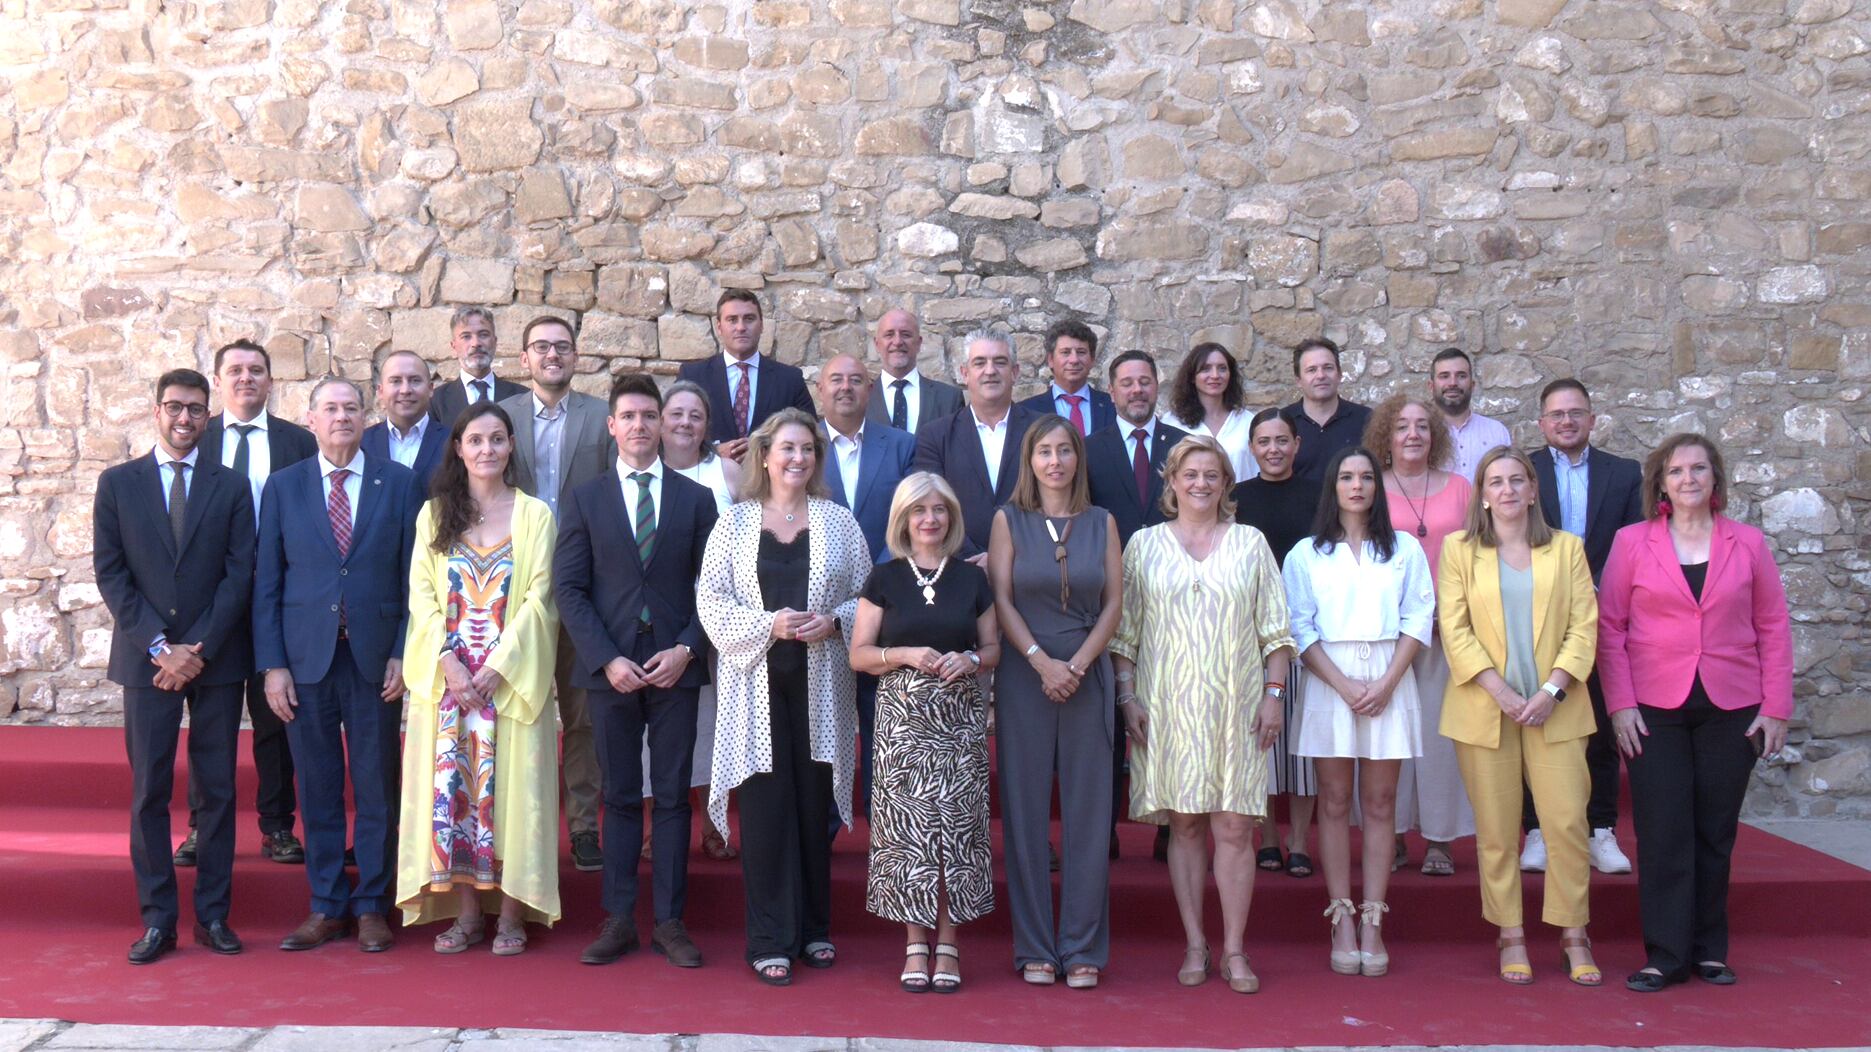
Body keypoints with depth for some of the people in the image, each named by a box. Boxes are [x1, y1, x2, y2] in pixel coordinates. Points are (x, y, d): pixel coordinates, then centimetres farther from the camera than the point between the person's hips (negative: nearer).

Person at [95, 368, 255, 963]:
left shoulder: (231, 488, 7)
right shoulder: (117, 483, 7)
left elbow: (240, 574, 0)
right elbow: (109, 572, 1)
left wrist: (199, 648, -10)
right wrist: (157, 646, -9)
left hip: (217, 660, 0)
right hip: (145, 659, 0)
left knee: (217, 789, 4)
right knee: (149, 792, 1)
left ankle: (213, 914, 11)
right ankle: (157, 919, 9)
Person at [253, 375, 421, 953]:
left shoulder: (398, 483, 4)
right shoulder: (283, 486, 6)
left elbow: (412, 575, 3)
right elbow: (266, 581, 5)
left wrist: (403, 654, -5)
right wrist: (272, 664, -2)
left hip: (375, 656, -1)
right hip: (306, 655, 1)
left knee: (376, 785, 5)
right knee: (317, 787, 7)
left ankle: (372, 906, 16)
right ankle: (327, 907, 19)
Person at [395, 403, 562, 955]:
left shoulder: (535, 515, 3)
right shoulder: (434, 514, 9)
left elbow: (538, 596, -4)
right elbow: (421, 594, 3)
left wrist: (497, 667, -13)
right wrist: (449, 661, -11)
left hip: (511, 676, -2)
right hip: (446, 675, 2)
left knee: (510, 786, -1)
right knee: (451, 786, 1)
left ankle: (511, 914, 8)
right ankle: (466, 912, 11)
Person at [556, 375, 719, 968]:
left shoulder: (696, 499, 7)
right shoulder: (585, 500, 6)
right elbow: (569, 589, 1)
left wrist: (686, 649, -9)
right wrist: (607, 659, -9)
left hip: (675, 667, 0)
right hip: (610, 668, 0)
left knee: (673, 796, 4)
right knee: (619, 797, 7)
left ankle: (669, 921, 11)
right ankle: (619, 920, 14)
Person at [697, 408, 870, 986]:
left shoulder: (838, 521, 9)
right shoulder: (735, 522, 6)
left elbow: (867, 595, 8)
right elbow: (710, 598, 1)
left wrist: (833, 621, -11)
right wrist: (767, 624, -13)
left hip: (820, 683, 1)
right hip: (758, 683, -1)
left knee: (814, 802, 6)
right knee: (765, 806, -2)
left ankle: (813, 929, 21)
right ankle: (771, 941, 6)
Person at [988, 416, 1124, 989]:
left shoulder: (1102, 523, 8)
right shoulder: (1009, 520, 5)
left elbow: (1113, 603, 3)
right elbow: (1001, 599, -2)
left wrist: (1077, 664, -9)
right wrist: (1043, 662, -12)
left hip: (1088, 677, 1)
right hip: (1024, 677, -1)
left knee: (1087, 809, 2)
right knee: (1025, 809, 2)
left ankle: (1083, 948, 11)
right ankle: (1034, 948, 11)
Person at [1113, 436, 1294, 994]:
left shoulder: (1250, 543, 9)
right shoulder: (1144, 546, 8)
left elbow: (1275, 630, 8)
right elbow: (1123, 632, 7)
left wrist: (1274, 693, -1)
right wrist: (1127, 696, -2)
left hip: (1235, 707, 0)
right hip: (1168, 707, 0)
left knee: (1234, 828, -3)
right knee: (1184, 825, 3)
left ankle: (1234, 950, 5)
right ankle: (1195, 947, 12)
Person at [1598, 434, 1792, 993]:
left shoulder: (1748, 543, 5)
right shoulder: (1631, 542, 2)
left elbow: (1773, 628, 6)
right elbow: (1609, 626, 0)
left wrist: (1776, 708, 0)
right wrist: (1620, 703, -7)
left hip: (1731, 710, 1)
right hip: (1654, 711, -1)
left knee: (1715, 832, 8)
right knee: (1662, 833, -2)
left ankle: (1709, 949, 20)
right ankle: (1665, 954, 6)